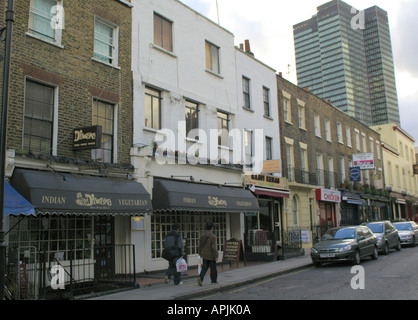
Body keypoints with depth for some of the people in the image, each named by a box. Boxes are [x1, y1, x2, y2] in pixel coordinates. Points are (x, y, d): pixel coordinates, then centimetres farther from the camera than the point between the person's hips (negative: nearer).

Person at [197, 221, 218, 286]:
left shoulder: (202, 235, -2)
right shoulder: (213, 236, -18)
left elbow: (200, 245, 4)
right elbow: (214, 247, -20)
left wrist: (200, 254, 16)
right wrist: (216, 256, -13)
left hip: (204, 255, 4)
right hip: (211, 255, -4)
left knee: (204, 267, 8)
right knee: (213, 268, 11)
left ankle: (200, 278, -15)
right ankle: (214, 281, 22)